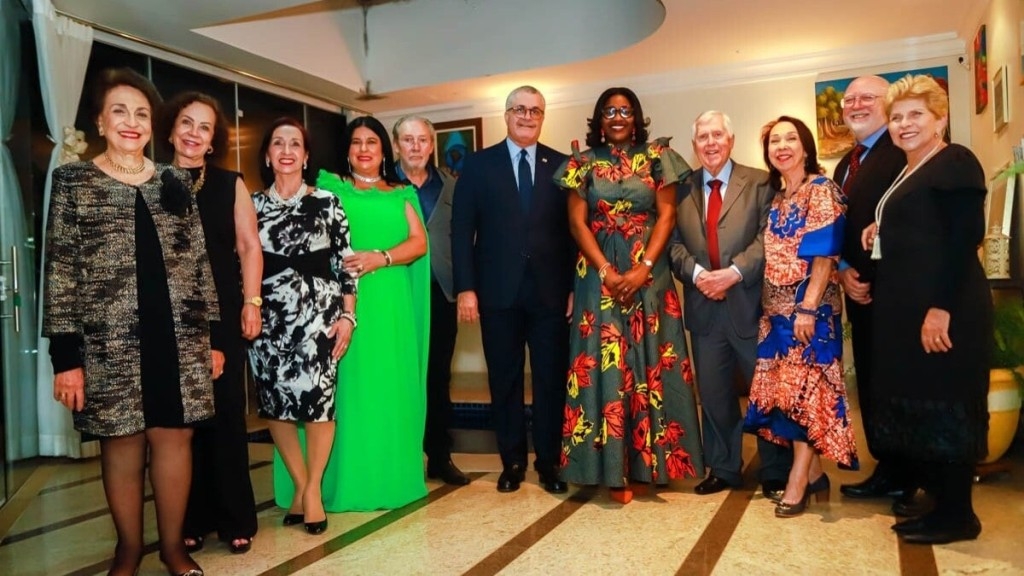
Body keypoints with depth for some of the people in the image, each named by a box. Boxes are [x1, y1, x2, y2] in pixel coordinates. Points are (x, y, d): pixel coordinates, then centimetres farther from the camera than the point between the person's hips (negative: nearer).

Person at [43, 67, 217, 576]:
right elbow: (60, 272, -3)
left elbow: (199, 261, 10)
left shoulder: (174, 182, 11)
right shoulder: (73, 181, 2)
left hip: (179, 336, 2)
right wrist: (65, 355, -9)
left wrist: (213, 335, 7)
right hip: (110, 341, -2)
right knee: (122, 443, 7)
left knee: (174, 436, 6)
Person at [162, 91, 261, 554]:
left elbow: (249, 246, 5)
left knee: (227, 411, 2)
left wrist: (251, 301, -4)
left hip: (222, 312, 0)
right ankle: (191, 520, 15)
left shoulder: (230, 184, 8)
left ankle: (235, 520, 12)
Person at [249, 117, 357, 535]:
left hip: (317, 313, -2)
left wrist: (347, 315, -6)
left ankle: (313, 488, 15)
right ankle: (298, 484, 22)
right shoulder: (254, 205, 9)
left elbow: (345, 262, 1)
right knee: (274, 403, 4)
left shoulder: (327, 203, 3)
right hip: (268, 317, 3)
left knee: (317, 400, -4)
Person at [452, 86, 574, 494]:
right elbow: (462, 230, 0)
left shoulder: (562, 165, 7)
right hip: (499, 292, 0)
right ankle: (512, 461, 24)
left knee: (551, 380, 6)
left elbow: (572, 229, 4)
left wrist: (574, 287, -2)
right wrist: (465, 288, -7)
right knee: (504, 381, 9)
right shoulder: (478, 164, 5)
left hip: (550, 292, 1)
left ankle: (548, 462, 22)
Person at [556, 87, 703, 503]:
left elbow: (666, 215, 0)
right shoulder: (583, 163, 7)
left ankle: (650, 459, 11)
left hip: (650, 272, 1)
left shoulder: (656, 157, 7)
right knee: (605, 363, -3)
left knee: (652, 362, 1)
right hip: (599, 273, 0)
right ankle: (615, 467, 2)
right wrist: (607, 271, -12)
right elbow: (577, 222, 0)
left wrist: (642, 269, -12)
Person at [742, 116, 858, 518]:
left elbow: (824, 255, -14)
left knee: (805, 388, -6)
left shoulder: (821, 190, -6)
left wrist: (807, 307, -21)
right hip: (777, 308, 7)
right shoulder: (775, 198, 15)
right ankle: (814, 474, 17)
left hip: (810, 305, -7)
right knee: (788, 389, 7)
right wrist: (768, 309, 10)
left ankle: (798, 481, 0)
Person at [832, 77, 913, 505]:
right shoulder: (847, 164, 18)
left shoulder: (901, 152, -11)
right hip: (860, 290, 9)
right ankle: (887, 471, 23)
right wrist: (844, 272, 1)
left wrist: (873, 278, -18)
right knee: (870, 383, 12)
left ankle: (903, 476, 14)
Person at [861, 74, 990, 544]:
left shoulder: (955, 162, -10)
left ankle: (958, 515, 9)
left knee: (944, 406, -3)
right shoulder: (909, 172, 18)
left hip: (942, 310, -10)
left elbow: (965, 237, -19)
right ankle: (941, 502, 23)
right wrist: (879, 233, 6)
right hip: (906, 308, 10)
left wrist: (943, 308, -24)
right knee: (918, 404, 12)